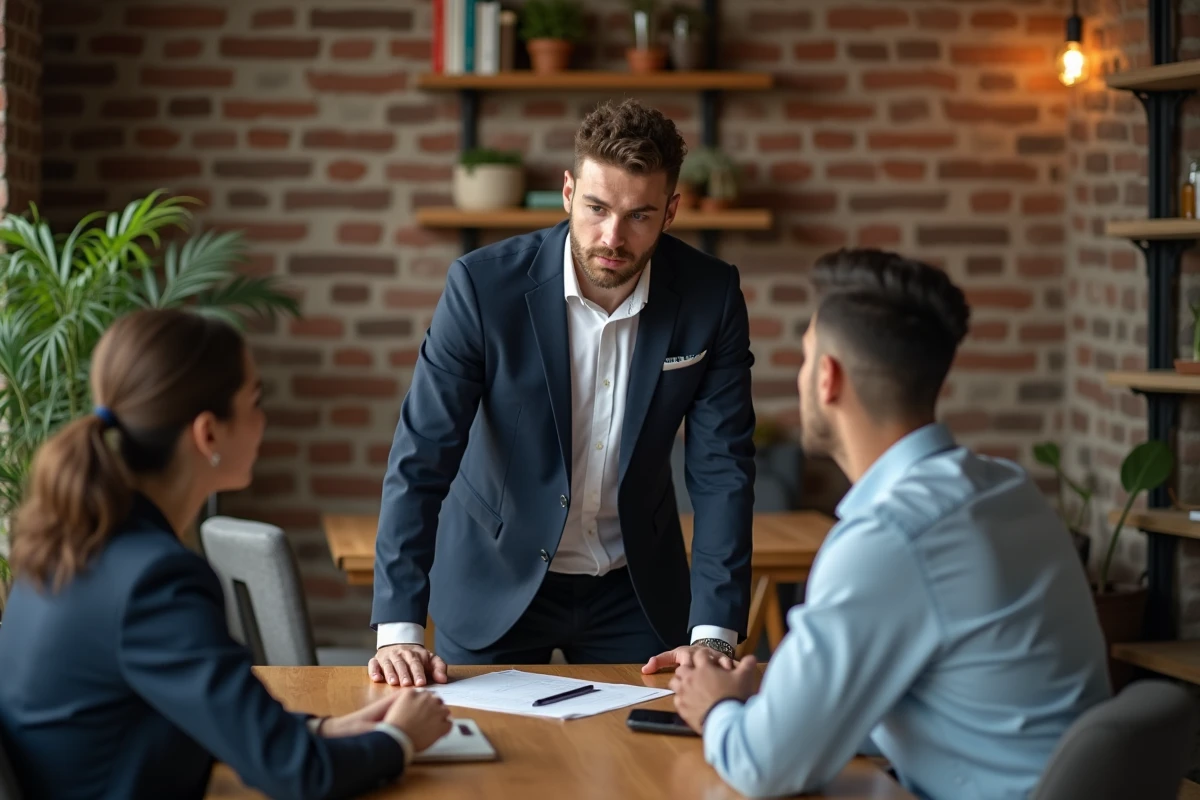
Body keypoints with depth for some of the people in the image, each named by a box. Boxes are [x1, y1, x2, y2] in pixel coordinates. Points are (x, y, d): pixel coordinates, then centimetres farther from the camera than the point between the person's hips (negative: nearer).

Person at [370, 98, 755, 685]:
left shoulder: (710, 296, -14)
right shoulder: (484, 284, -20)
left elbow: (722, 468, -12)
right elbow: (421, 456, -21)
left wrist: (713, 635, -21)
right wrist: (398, 631, -29)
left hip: (634, 587, 2)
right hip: (495, 584, -2)